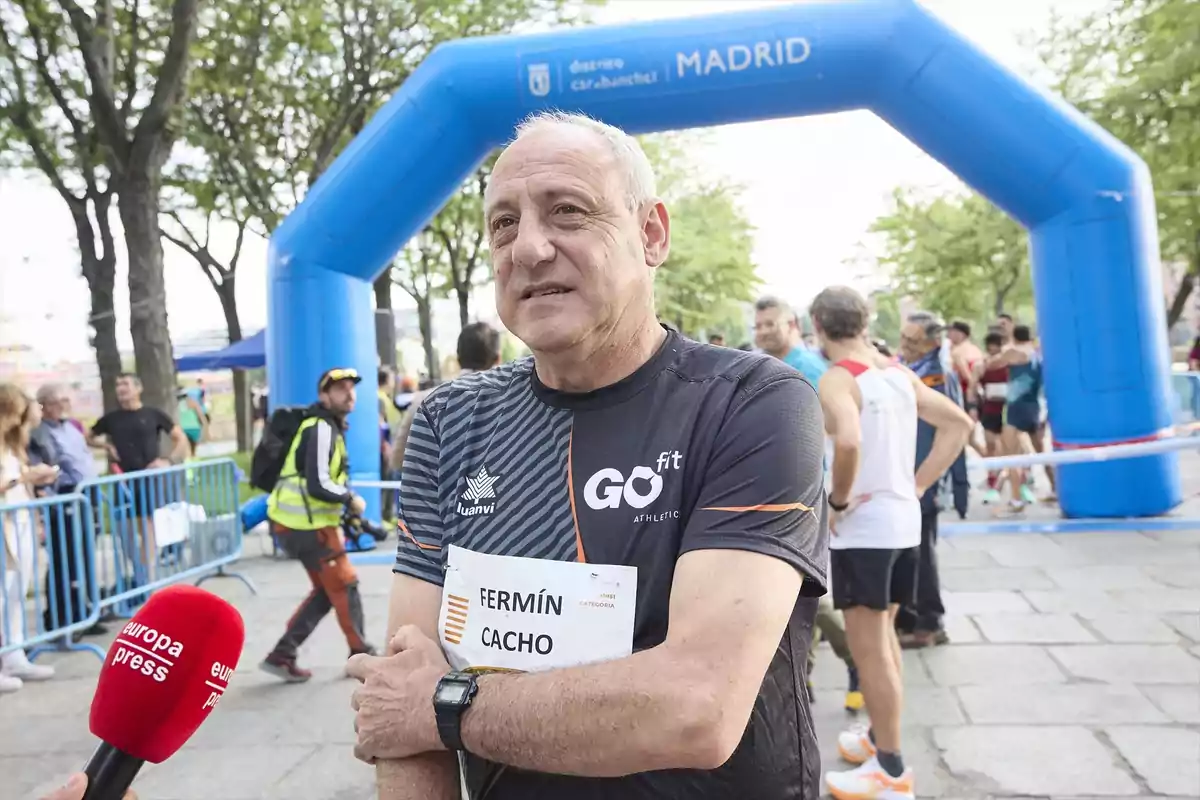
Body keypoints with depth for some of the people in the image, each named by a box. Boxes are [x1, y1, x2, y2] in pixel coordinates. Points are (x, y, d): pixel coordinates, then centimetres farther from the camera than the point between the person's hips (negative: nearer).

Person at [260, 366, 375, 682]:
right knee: (345, 585, 4)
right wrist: (351, 500, -11)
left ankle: (281, 655, 17)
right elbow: (318, 486, -25)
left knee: (326, 591, 16)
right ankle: (361, 655, 20)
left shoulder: (329, 426, 14)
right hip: (307, 523, -10)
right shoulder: (321, 429, -17)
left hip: (303, 521, 10)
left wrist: (345, 508, 14)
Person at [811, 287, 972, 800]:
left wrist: (837, 501, -20)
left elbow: (848, 442, -35)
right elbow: (959, 424, 13)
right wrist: (917, 486, 9)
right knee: (883, 636, 22)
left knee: (867, 648, 3)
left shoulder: (836, 379, -16)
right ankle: (880, 736, 37)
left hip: (861, 527, -8)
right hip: (903, 520, 8)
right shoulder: (899, 373, 8)